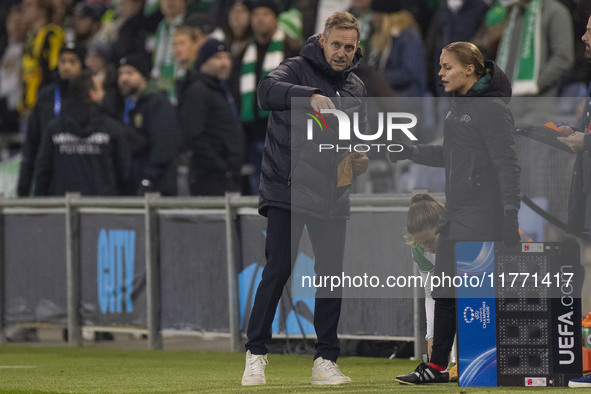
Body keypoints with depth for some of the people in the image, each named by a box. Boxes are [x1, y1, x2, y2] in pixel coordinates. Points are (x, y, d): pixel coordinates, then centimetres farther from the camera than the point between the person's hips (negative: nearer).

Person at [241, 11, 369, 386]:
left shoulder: (356, 87, 12)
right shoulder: (297, 69, -5)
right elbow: (268, 91, -27)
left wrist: (362, 158, -1)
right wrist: (310, 95, -43)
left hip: (332, 196, 5)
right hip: (287, 189, -5)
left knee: (332, 275, 3)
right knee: (279, 270, -9)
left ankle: (326, 360, 10)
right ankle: (256, 355, 0)